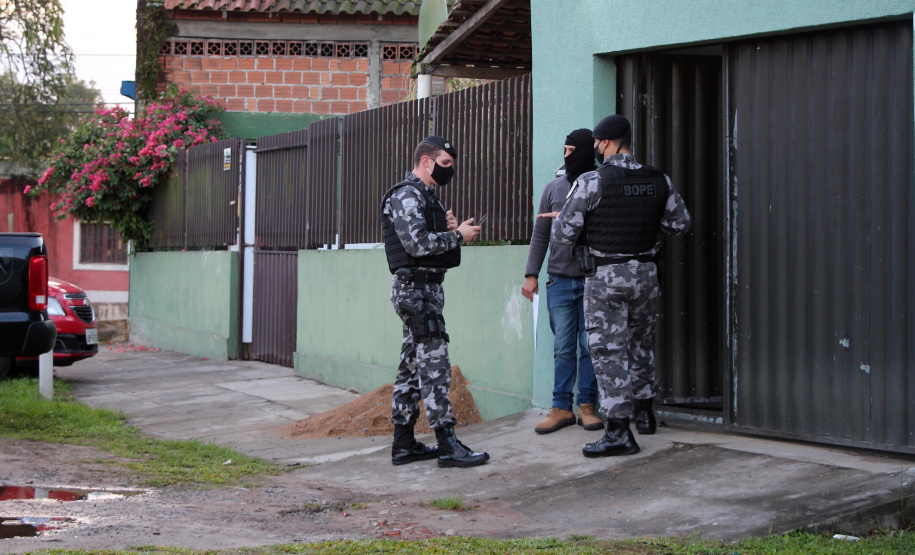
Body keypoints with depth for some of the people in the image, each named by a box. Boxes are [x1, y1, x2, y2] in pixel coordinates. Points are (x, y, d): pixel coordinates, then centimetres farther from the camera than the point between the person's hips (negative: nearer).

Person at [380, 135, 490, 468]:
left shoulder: (425, 196, 20)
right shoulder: (407, 196, -12)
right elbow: (417, 244, -23)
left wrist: (448, 228, 4)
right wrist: (458, 235, -13)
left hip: (425, 288, 11)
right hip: (416, 288, -11)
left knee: (412, 366, 11)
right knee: (434, 363, -12)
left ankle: (404, 443, 14)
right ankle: (447, 445, -12)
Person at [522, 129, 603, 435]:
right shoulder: (554, 188, 9)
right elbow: (540, 234, 13)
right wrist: (531, 274, 8)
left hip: (593, 280, -2)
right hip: (559, 280, 2)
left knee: (590, 346, 1)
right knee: (563, 347, 2)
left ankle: (586, 406, 9)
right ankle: (561, 408, 6)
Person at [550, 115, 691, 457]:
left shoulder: (591, 182, -13)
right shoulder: (659, 181, 2)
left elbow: (563, 234, -11)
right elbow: (681, 223, 13)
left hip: (605, 277, -5)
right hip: (645, 273, 5)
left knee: (608, 350, -3)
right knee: (641, 342, 22)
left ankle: (619, 432, -7)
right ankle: (644, 412, 35)